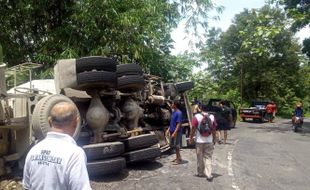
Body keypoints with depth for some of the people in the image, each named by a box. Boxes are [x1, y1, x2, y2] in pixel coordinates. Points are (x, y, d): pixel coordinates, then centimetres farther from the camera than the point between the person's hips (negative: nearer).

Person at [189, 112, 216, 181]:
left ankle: (201, 173, 25)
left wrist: (191, 139, 2)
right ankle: (209, 175, 1)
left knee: (200, 157, 12)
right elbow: (214, 130, 4)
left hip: (199, 141, -2)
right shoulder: (212, 117, -2)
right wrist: (214, 140, 15)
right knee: (208, 157, 8)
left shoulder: (196, 117, -12)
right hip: (209, 141, 2)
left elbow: (193, 129, -10)